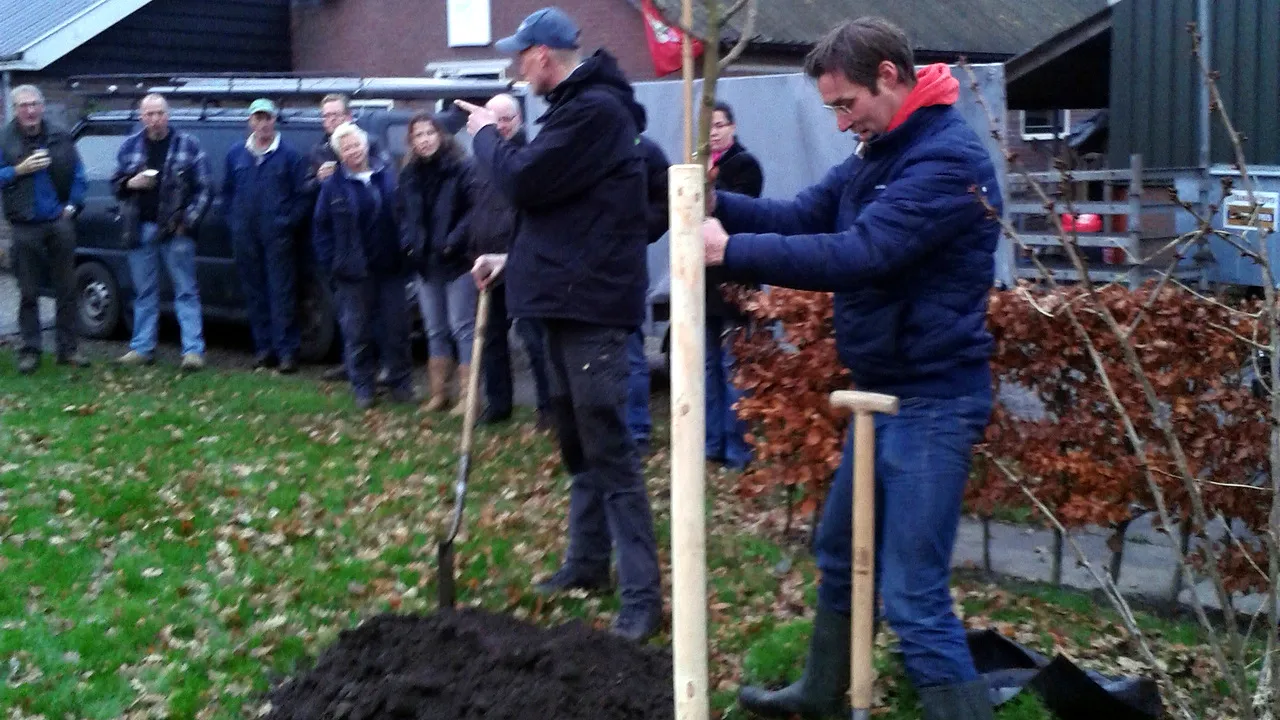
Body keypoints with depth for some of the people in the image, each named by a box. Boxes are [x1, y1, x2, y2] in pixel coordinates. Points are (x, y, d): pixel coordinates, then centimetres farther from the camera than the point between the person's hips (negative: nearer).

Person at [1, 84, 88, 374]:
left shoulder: (61, 138, 7)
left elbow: (78, 175, 10)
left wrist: (72, 205, 0)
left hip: (59, 222, 2)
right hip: (25, 227, -2)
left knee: (66, 289, 5)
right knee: (28, 293, 3)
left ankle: (68, 349, 12)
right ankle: (30, 351, 9)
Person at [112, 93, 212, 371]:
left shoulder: (188, 145, -1)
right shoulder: (130, 146, 9)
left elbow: (205, 187, -2)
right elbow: (116, 183, 15)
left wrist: (188, 220, -10)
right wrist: (131, 183, -8)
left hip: (175, 230, -4)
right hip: (140, 228, 4)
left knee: (186, 291, -3)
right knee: (144, 292, 11)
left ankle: (193, 349, -4)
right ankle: (142, 348, 18)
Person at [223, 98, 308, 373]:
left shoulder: (289, 154, 0)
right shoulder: (236, 154, 11)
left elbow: (302, 195, 0)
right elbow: (227, 191, 18)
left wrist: (288, 222, -8)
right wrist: (233, 220, 7)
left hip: (277, 235, -4)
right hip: (245, 235, 4)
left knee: (282, 293, -5)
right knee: (254, 292, 7)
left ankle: (287, 350, -3)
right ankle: (263, 347, 14)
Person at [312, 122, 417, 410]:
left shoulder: (388, 176, 6)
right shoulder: (333, 184, -1)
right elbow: (321, 227, -1)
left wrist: (410, 251, 1)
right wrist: (330, 264, -7)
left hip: (391, 267, 2)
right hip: (355, 273, -2)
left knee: (396, 329, 7)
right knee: (357, 332, 4)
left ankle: (400, 383, 17)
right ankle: (362, 388, 13)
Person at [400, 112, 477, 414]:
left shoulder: (461, 168, -11)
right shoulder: (409, 174, 10)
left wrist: (454, 241, -20)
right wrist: (409, 242, 2)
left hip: (457, 261, -7)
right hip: (425, 263, 7)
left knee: (462, 328, -4)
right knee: (435, 330, 13)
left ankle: (466, 396, 0)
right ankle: (439, 394, 21)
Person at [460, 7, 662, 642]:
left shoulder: (595, 110, -17)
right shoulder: (578, 107, 17)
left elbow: (524, 182, -20)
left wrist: (486, 136, -1)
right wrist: (512, 258, 15)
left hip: (592, 305, -11)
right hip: (567, 298, 11)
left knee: (608, 447, -9)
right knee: (577, 440, 18)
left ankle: (641, 595, -5)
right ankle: (587, 561, 31)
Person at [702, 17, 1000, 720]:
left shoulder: (949, 159, -21)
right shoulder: (878, 151, 10)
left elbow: (857, 255, -30)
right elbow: (801, 215, 6)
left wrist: (730, 250, -28)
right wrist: (716, 204, -11)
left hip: (931, 402, -10)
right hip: (884, 392, 10)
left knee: (912, 596, -8)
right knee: (841, 554, 23)